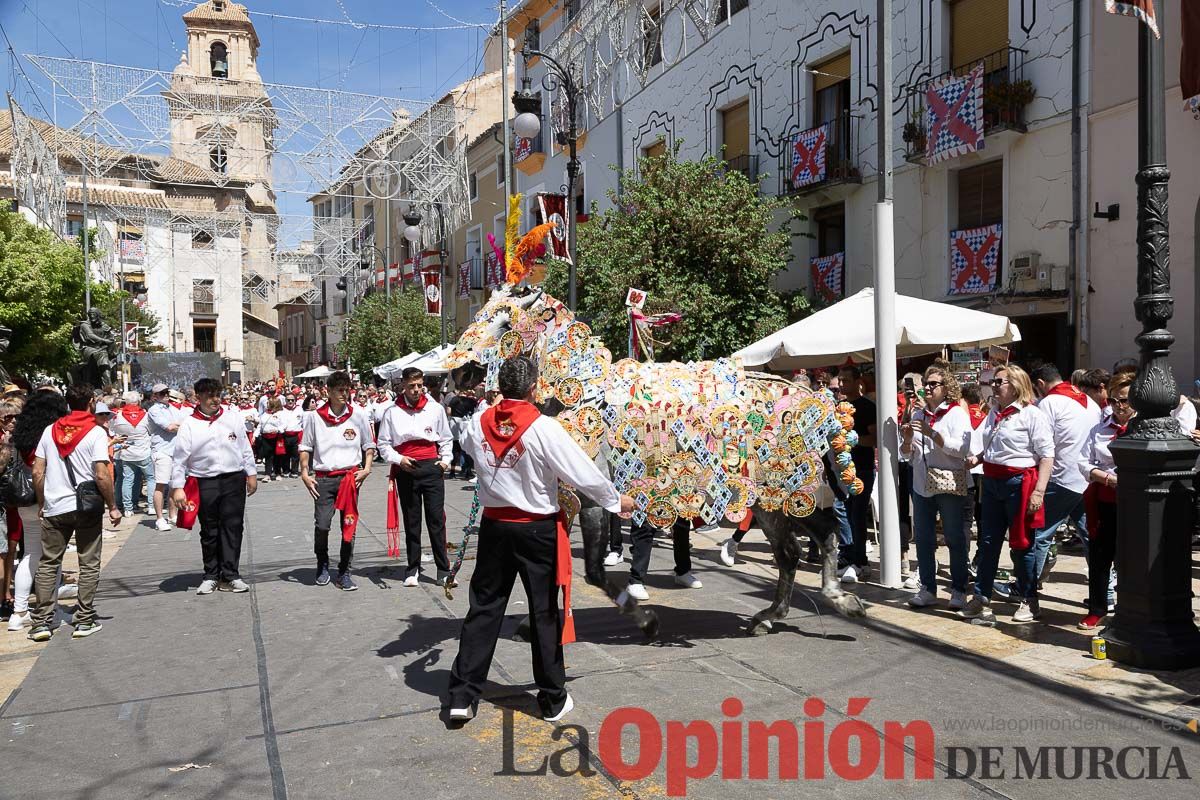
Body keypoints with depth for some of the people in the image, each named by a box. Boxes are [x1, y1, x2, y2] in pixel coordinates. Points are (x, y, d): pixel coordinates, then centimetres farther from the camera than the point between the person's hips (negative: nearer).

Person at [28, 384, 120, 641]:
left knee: (48, 564, 13)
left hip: (54, 508, 4)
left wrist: (41, 504, 16)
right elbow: (102, 475, -14)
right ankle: (84, 621, 11)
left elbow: (37, 472, 5)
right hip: (87, 507, -3)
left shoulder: (50, 430, 5)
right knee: (88, 565, 8)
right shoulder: (96, 432, -8)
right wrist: (113, 507, -4)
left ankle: (41, 622, 12)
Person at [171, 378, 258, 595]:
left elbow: (245, 449, 12)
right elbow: (180, 459, -2)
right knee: (209, 532, 8)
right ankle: (211, 576, 19)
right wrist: (178, 487, -7)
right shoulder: (189, 425, -1)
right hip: (204, 484, -1)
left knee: (232, 528, 2)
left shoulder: (232, 419, 7)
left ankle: (230, 575, 8)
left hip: (234, 480, 1)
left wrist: (251, 474, 10)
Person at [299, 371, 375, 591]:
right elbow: (305, 447, 10)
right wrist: (304, 473, 1)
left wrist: (366, 469, 1)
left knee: (349, 526, 2)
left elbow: (369, 445, 13)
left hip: (350, 477, 1)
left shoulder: (358, 416, 4)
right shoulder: (315, 417, 3)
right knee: (321, 525, -7)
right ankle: (322, 565, 21)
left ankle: (344, 573, 14)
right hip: (323, 478, -1)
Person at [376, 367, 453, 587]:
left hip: (432, 467, 0)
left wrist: (445, 459, 3)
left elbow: (445, 439, 15)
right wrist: (398, 459, -10)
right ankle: (413, 569, 19)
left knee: (436, 519, -1)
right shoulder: (392, 412, 2)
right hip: (405, 470, 0)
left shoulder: (436, 409, 4)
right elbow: (383, 443, 5)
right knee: (411, 521, 9)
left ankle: (443, 569, 5)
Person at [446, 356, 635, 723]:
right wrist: (617, 500, 2)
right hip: (538, 530, -4)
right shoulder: (544, 428, -18)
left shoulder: (479, 424, -4)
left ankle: (462, 695, 15)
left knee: (484, 609, 13)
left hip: (494, 525, 4)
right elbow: (583, 473, -13)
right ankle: (553, 699, 21)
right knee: (545, 613, 9)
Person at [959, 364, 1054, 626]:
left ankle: (1029, 602, 19)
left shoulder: (1032, 415, -10)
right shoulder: (994, 413, 13)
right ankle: (981, 599, 16)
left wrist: (1039, 491, -21)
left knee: (1021, 544, 4)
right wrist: (976, 458, 7)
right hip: (992, 483, 7)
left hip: (1019, 483, -7)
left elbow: (1047, 455, -15)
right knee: (988, 541, 9)